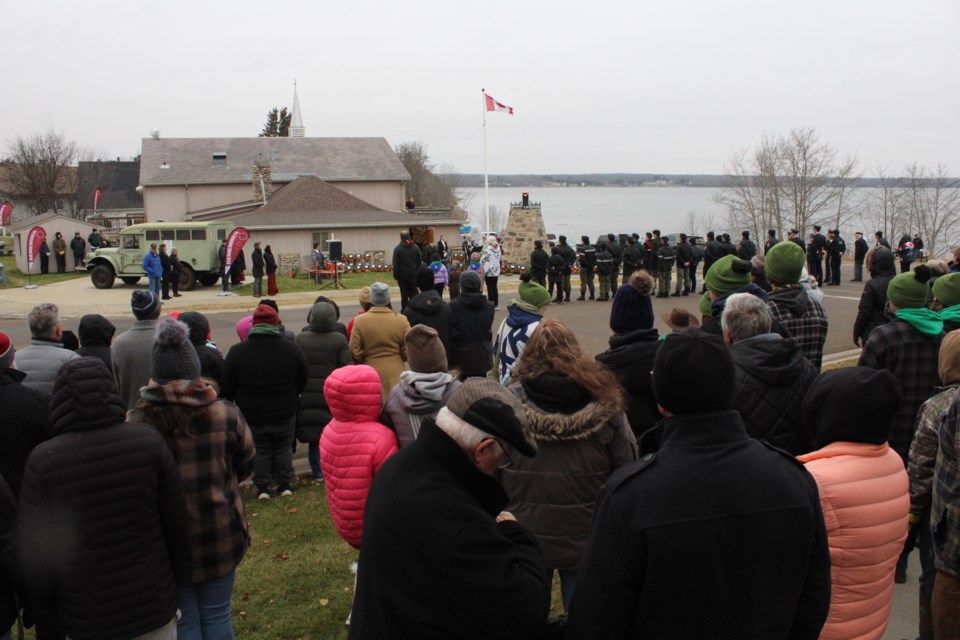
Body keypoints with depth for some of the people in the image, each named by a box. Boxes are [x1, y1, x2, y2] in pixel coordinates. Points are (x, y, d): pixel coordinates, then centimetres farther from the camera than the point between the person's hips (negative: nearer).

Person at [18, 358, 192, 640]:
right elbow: (177, 519, -6)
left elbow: (34, 549, -7)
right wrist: (181, 575, 10)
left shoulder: (43, 461, -14)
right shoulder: (149, 441, -12)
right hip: (154, 607, 1)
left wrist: (45, 611, 7)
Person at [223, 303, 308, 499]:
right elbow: (302, 383, 2)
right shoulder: (293, 349, -9)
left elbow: (227, 388, -4)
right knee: (283, 449, 17)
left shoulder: (236, 352, -12)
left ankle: (262, 487, 19)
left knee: (259, 450, 15)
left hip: (251, 416, -1)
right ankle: (284, 484, 24)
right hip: (285, 415, 1)